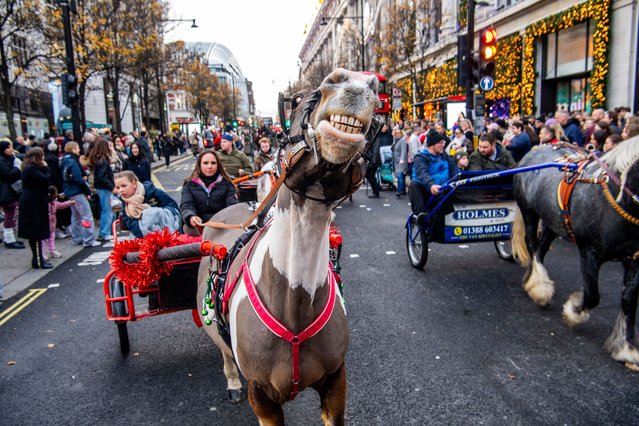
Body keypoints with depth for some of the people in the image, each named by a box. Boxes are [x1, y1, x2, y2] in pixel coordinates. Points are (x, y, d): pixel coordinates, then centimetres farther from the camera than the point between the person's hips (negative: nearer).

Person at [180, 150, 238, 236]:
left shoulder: (226, 183, 13)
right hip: (198, 227, 1)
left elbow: (232, 205, 1)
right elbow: (186, 206, -2)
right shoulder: (190, 184, 12)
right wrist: (190, 217, -28)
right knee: (188, 227, -30)